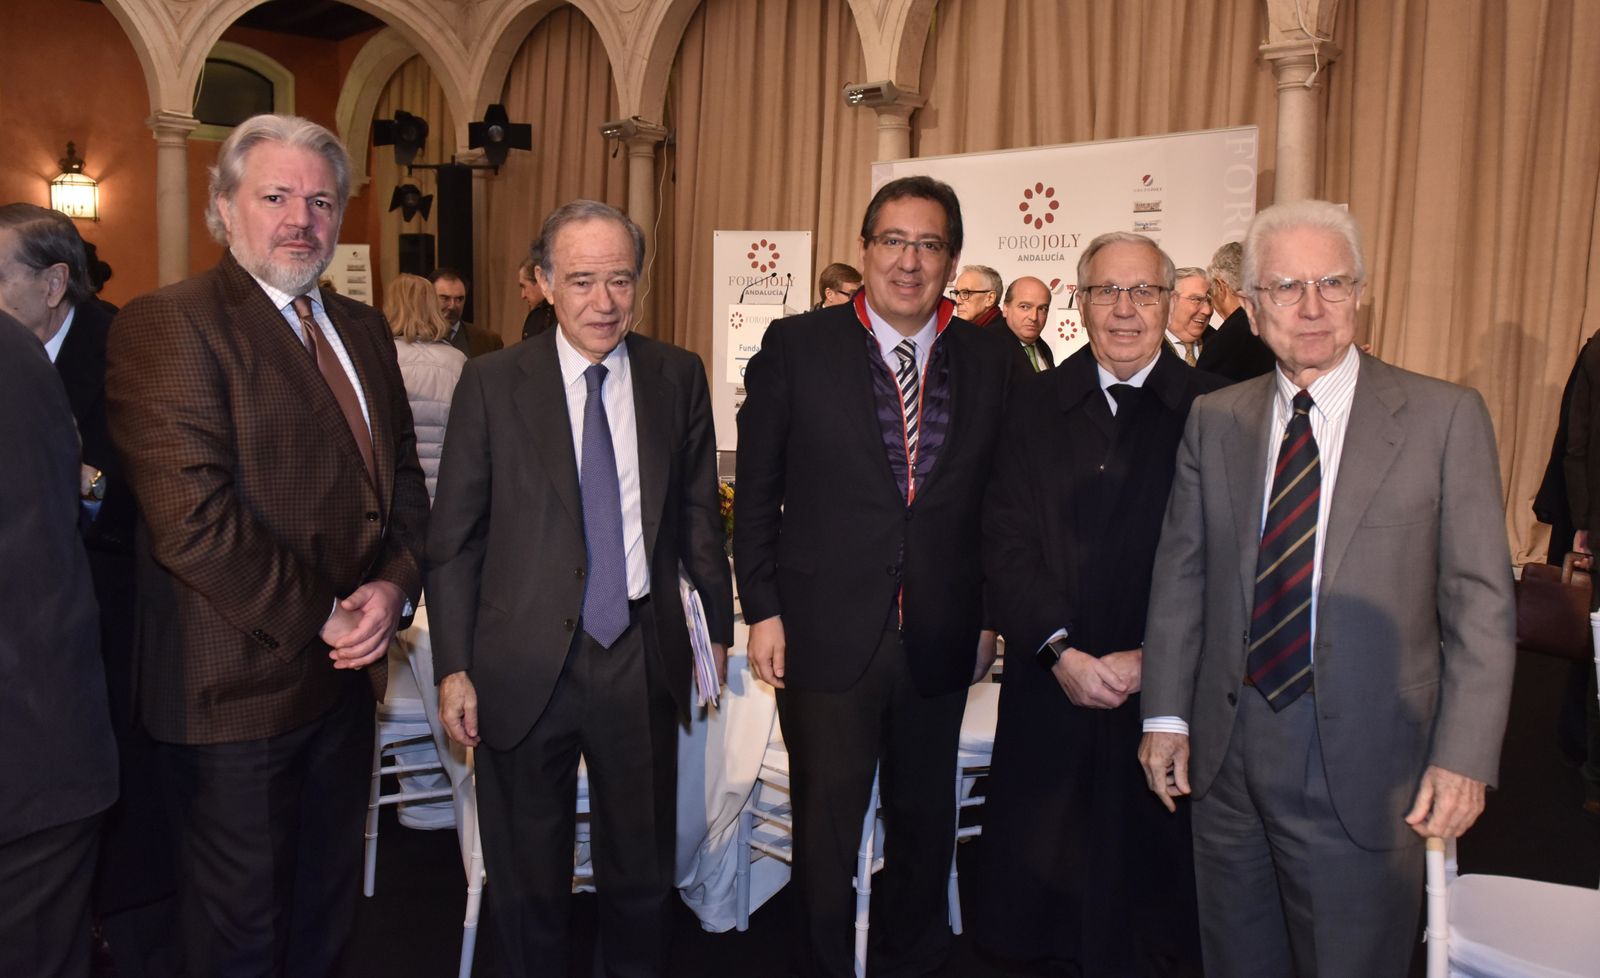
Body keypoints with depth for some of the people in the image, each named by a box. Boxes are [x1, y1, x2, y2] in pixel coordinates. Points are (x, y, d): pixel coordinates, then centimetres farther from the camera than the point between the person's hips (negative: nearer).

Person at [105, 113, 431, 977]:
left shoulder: (362, 328, 10)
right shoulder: (167, 324, -14)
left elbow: (403, 479, 11)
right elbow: (192, 519, -23)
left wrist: (394, 586, -8)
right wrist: (319, 618, -16)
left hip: (345, 674, 7)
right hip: (240, 686, -7)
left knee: (326, 899, 23)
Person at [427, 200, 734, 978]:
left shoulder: (678, 376, 1)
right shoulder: (492, 384, -5)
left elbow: (697, 511, 8)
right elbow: (453, 539, -3)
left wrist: (719, 623, 10)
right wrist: (453, 668, -5)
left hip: (643, 658, 2)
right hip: (526, 667, -1)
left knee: (643, 871, 18)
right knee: (527, 878, 17)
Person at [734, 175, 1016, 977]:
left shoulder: (989, 358, 3)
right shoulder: (796, 346, -4)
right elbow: (756, 490, -3)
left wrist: (990, 615, 6)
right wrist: (763, 610, -5)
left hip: (940, 640, 3)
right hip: (826, 637, -2)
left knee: (925, 821, 19)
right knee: (826, 826, 11)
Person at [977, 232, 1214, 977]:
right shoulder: (1037, 407, 5)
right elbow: (1006, 542, 0)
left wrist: (1151, 659, -13)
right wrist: (1061, 650, -11)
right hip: (1050, 690, 2)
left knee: (1152, 875, 10)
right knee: (1041, 877, 11)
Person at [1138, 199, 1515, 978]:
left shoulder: (1445, 417, -4)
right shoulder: (1214, 421, 5)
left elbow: (1481, 602, -5)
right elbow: (1181, 574, 7)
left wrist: (1463, 756, -10)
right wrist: (1166, 713, 3)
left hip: (1363, 765, -3)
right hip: (1227, 749, 3)